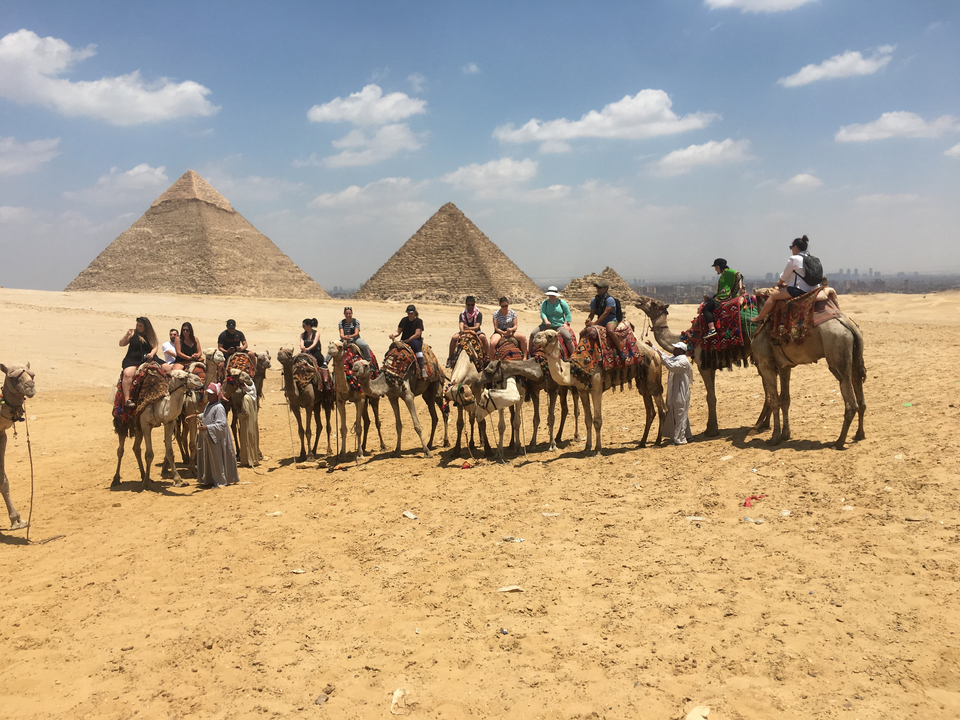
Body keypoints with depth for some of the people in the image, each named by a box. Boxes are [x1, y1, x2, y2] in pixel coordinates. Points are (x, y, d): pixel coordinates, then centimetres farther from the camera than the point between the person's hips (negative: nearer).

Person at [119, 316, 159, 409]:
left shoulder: (151, 335, 13)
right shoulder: (133, 333, 7)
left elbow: (155, 347, 8)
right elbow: (121, 344, 7)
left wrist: (152, 353, -13)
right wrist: (127, 334, -8)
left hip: (147, 359, 3)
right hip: (132, 359, -3)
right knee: (128, 374, -32)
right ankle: (127, 400, -35)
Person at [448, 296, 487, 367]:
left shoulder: (478, 314, -4)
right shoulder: (462, 314, 1)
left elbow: (477, 326, -16)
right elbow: (461, 324, -15)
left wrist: (469, 328, -37)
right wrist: (462, 331, -39)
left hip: (475, 331, -2)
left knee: (483, 337, -35)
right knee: (454, 337, -26)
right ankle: (450, 358, -16)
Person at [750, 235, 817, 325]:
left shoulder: (794, 259, -11)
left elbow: (784, 276, -4)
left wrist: (779, 283, 17)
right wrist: (786, 284, 23)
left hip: (798, 290, -10)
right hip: (809, 290, 10)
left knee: (773, 295, -1)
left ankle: (759, 317, 5)